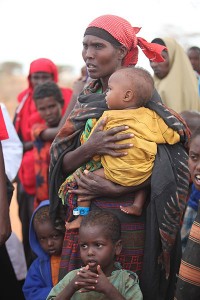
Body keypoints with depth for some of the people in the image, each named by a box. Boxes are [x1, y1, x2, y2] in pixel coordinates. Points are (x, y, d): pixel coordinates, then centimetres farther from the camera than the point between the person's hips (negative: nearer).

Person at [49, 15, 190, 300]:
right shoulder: (86, 100, 8)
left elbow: (170, 161, -16)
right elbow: (62, 163, 1)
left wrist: (116, 188, -22)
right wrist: (90, 148, -19)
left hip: (125, 212, -5)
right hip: (83, 212, 5)